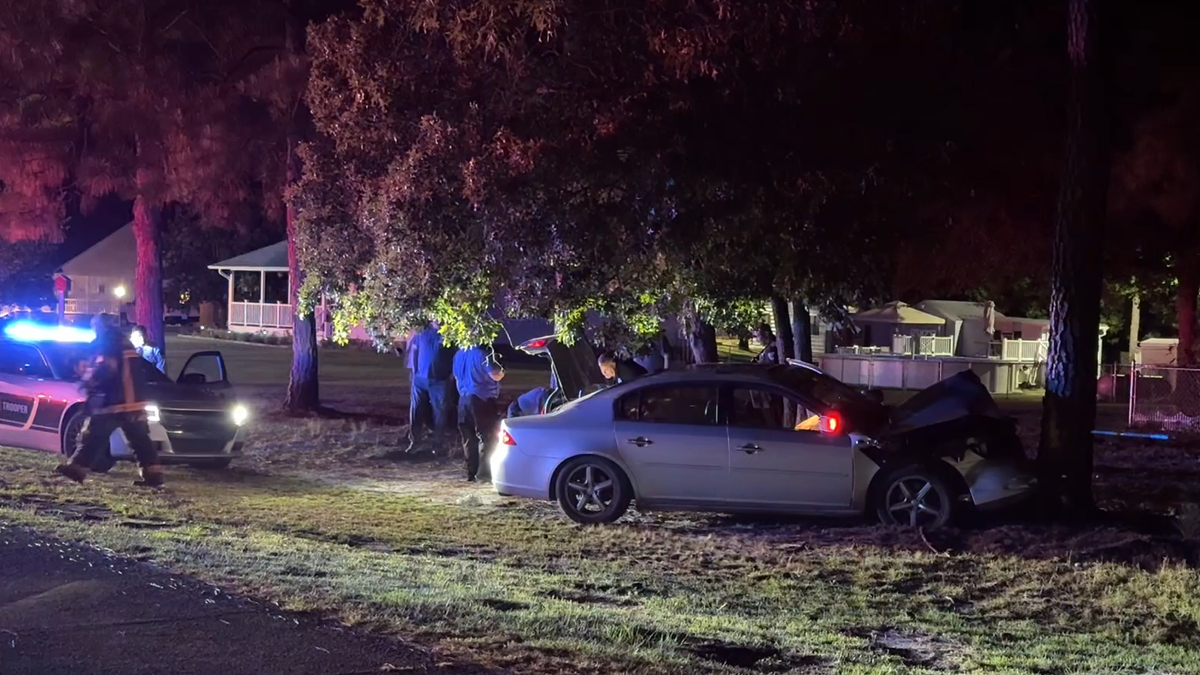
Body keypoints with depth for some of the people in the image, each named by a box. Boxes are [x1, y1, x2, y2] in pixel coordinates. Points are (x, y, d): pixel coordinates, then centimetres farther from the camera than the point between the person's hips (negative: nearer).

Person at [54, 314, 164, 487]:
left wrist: (88, 380, -1)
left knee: (93, 437, -2)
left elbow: (103, 370, -16)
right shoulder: (124, 343, 21)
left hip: (112, 403, -8)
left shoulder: (105, 344, -5)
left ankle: (76, 468, -1)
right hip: (133, 402, 8)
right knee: (141, 440, 5)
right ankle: (153, 474, 0)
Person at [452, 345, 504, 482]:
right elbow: (495, 375, -19)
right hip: (482, 399, -7)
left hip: (464, 399, 7)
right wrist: (502, 372, 2)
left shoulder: (459, 355, 9)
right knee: (486, 437, -1)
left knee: (468, 439, 12)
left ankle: (471, 473, 14)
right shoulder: (483, 354, -14)